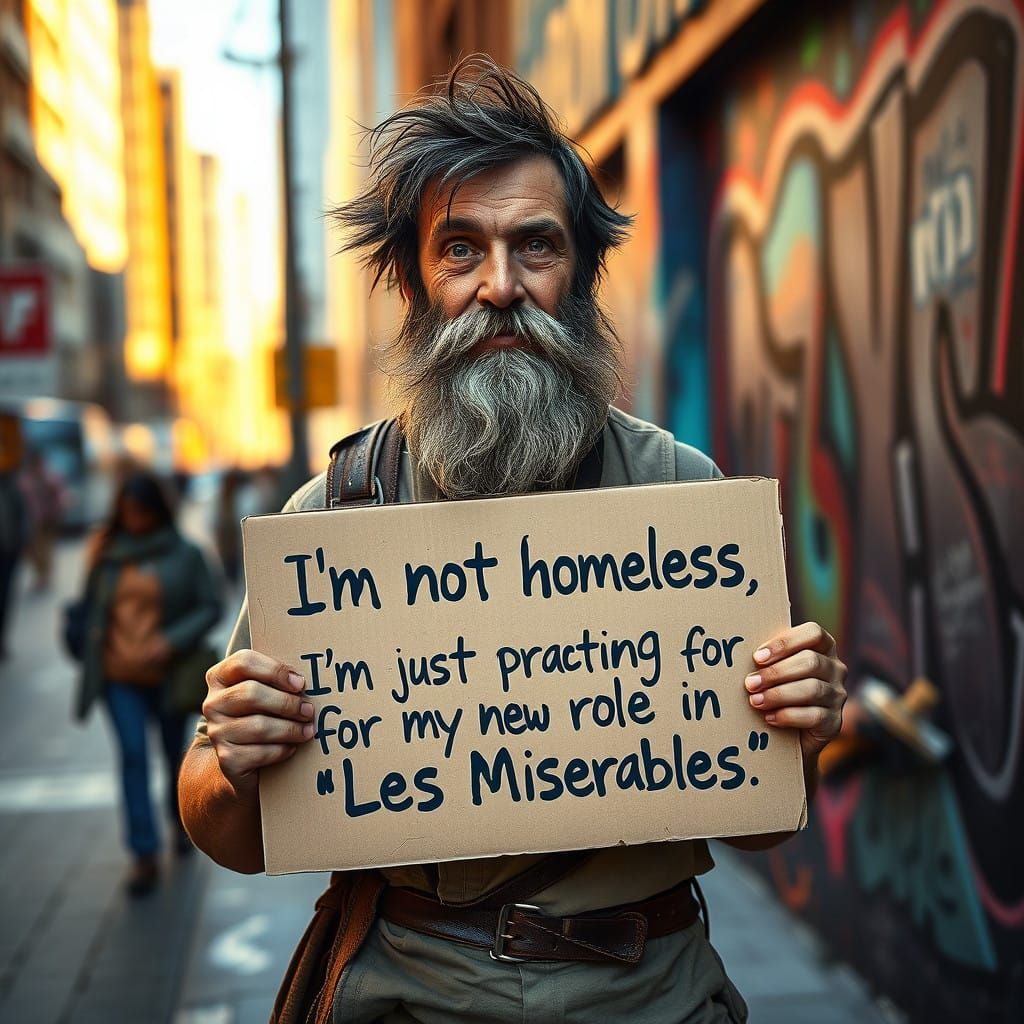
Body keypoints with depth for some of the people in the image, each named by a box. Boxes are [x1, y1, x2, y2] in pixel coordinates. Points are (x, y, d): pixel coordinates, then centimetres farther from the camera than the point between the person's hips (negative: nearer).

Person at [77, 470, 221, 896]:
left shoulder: (184, 554, -5)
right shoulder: (106, 552, 3)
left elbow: (210, 607, -6)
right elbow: (90, 605, 16)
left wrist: (172, 642, -18)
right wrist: (92, 636, -1)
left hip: (168, 674, -1)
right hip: (119, 676, 1)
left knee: (175, 751, 14)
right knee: (132, 755, -7)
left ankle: (180, 819, 42)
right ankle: (144, 854, -4)